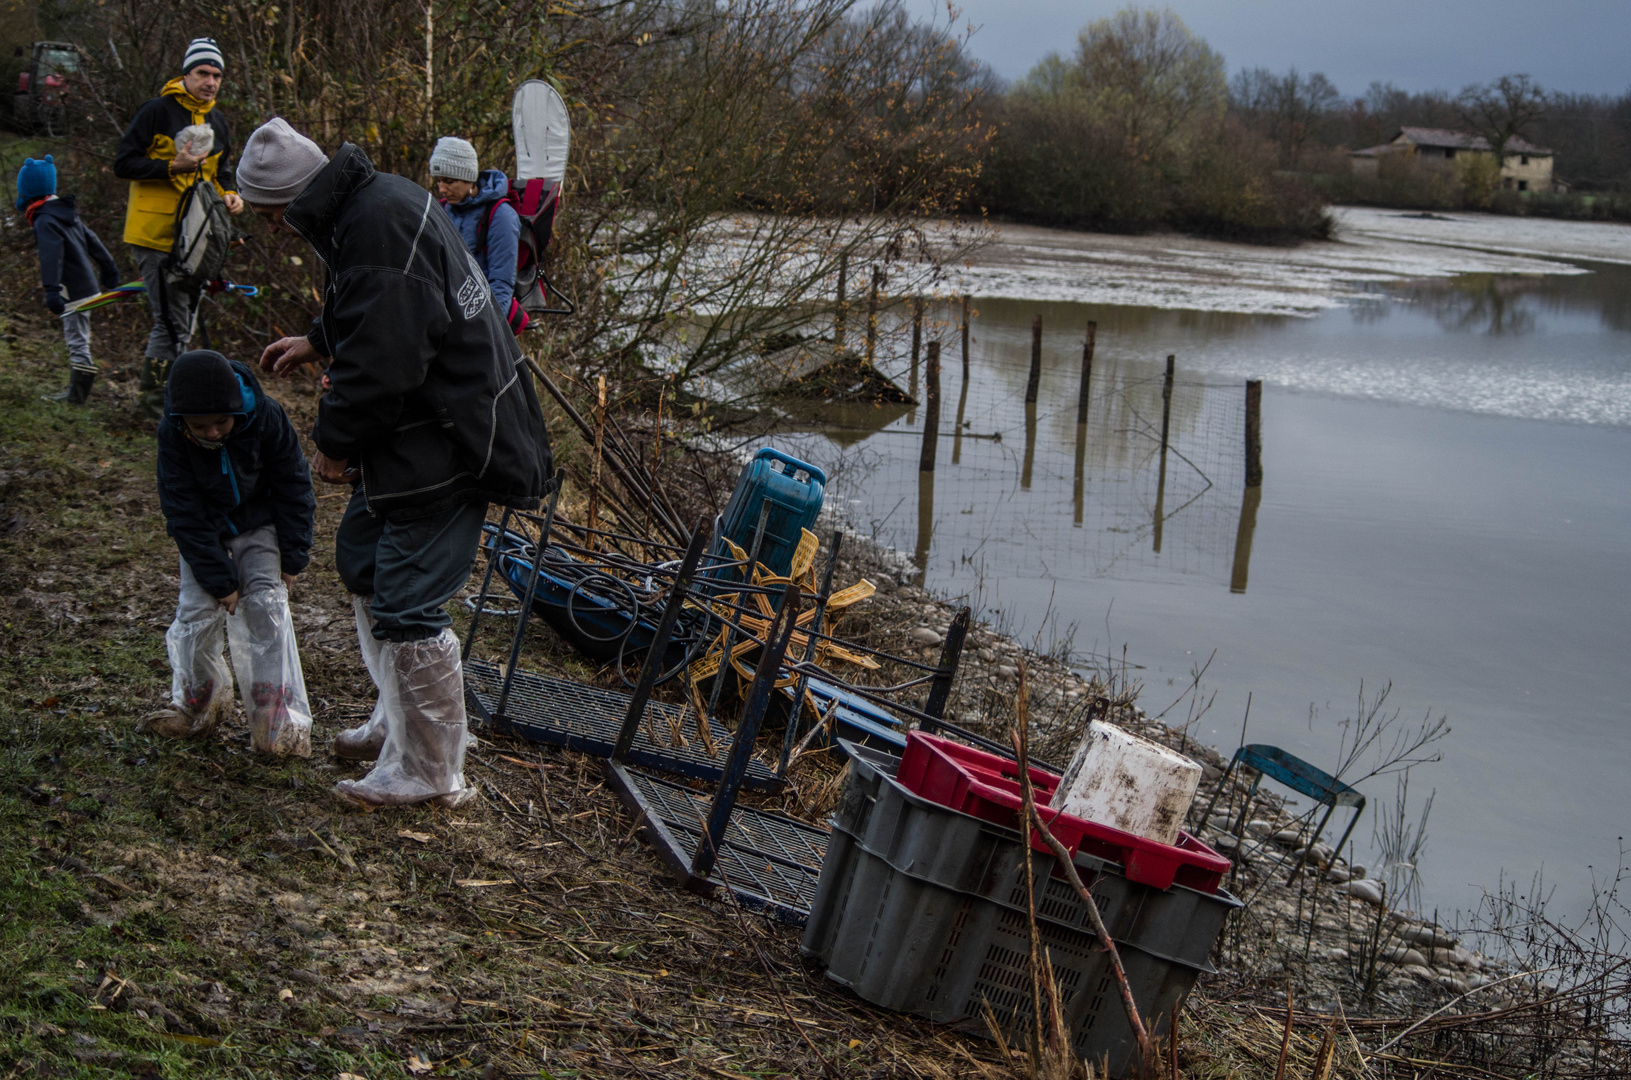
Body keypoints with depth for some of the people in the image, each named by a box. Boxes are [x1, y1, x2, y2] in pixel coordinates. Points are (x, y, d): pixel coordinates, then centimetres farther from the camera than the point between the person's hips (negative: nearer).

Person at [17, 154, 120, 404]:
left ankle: (78, 393, -2)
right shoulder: (65, 212, 13)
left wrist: (52, 289, -37)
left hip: (74, 289, -10)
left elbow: (51, 255, -29)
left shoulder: (45, 221, -17)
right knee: (76, 339, 16)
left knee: (77, 341, -6)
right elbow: (90, 239, 22)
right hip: (86, 284, 10)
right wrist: (107, 266, 33)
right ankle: (77, 390, 23)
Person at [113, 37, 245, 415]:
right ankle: (155, 395, 3)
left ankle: (159, 395, 27)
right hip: (155, 232, -8)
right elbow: (123, 163, -11)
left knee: (183, 321, 14)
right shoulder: (157, 111, -9)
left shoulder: (217, 122, 14)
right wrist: (173, 167, -21)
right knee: (172, 322, -11)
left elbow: (221, 171, 26)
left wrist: (230, 194, 4)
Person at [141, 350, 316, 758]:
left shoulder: (266, 418, -26)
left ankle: (280, 721, -10)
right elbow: (185, 513, -20)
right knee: (197, 610, -6)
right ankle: (198, 702, 20)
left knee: (265, 605, -13)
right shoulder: (172, 435, -26)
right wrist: (219, 579, -20)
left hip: (259, 525, -1)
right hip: (205, 531, 1)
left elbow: (292, 486, -11)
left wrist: (294, 556, -9)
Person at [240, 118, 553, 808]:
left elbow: (381, 363, -26)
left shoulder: (379, 229, -24)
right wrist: (318, 343, 24)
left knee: (405, 606, -6)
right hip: (423, 433, 11)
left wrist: (335, 442, -13)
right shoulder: (376, 201, 9)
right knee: (363, 560, 23)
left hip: (445, 444, -11)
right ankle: (402, 721, 36)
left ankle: (429, 772, 8)